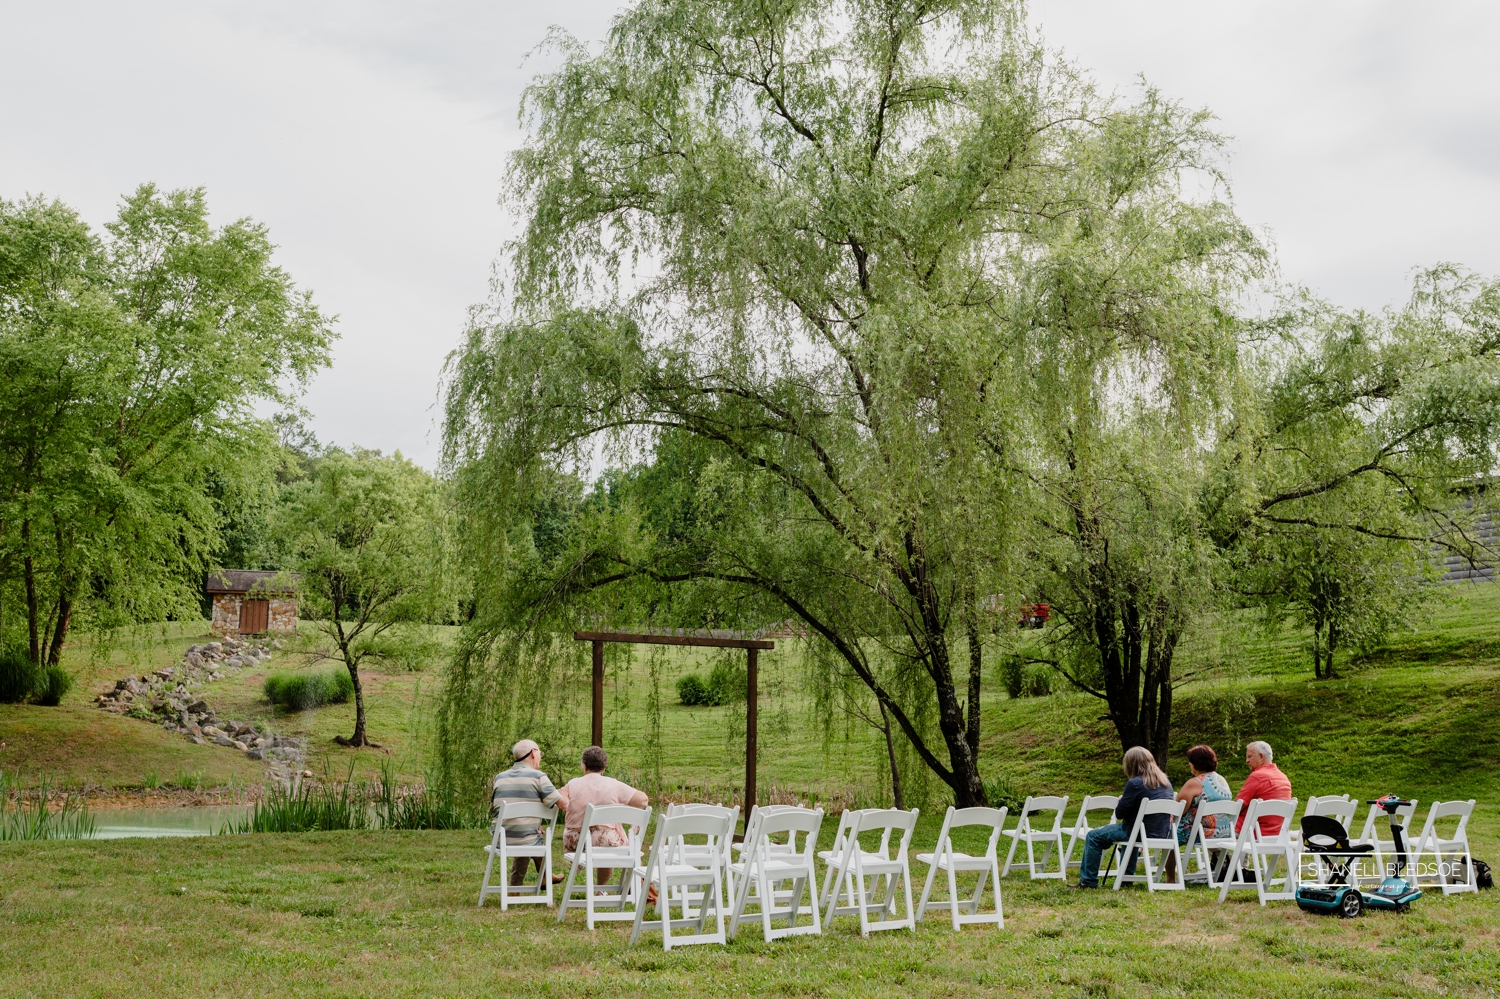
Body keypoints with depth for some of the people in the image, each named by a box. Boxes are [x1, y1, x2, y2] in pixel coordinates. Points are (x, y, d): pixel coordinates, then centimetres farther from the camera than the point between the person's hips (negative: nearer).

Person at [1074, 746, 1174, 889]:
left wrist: (1121, 801, 10)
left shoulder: (1135, 783, -18)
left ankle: (1088, 881, 10)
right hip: (1163, 833, 8)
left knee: (1093, 837, 7)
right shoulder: (1166, 782, 4)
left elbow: (1120, 813, -13)